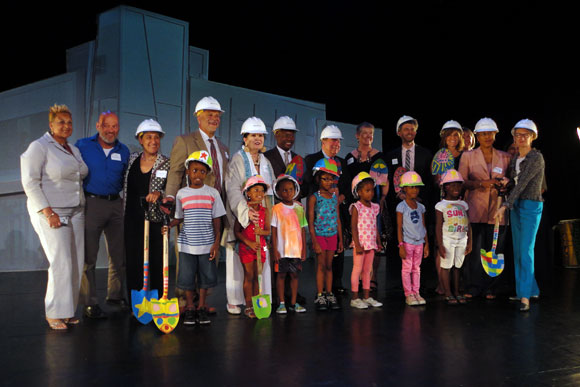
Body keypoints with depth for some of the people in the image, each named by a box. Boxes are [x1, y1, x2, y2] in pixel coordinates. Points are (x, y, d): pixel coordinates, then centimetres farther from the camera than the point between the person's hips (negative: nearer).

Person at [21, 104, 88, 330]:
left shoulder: (74, 150, 16)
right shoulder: (39, 147, -5)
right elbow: (30, 182, -11)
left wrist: (81, 206, 13)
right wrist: (48, 212, -17)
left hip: (75, 212, 7)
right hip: (51, 213, -7)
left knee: (76, 263, 2)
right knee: (61, 264, -12)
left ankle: (68, 310, 12)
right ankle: (54, 313, 0)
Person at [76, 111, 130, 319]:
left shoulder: (123, 151, 10)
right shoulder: (83, 146, -1)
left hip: (116, 204, 4)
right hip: (91, 203, -4)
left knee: (119, 254, 10)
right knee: (88, 256, -1)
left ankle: (115, 295, 27)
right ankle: (90, 303, 6)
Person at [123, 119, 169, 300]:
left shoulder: (166, 163, -1)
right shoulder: (132, 159, 9)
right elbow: (127, 188, 19)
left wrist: (159, 193, -22)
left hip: (156, 219, -2)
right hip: (133, 219, 3)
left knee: (157, 262, 2)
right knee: (133, 262, 3)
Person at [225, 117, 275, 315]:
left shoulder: (266, 162, 16)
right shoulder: (237, 160, -3)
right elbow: (233, 191, -15)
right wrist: (246, 211, -29)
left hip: (262, 218, 5)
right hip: (241, 217, -5)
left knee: (261, 259, 4)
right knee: (238, 259, -3)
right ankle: (234, 301, 6)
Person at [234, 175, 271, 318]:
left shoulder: (264, 212, 4)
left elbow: (268, 231, 8)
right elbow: (237, 231, -7)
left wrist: (261, 232, -15)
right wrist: (249, 242, -17)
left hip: (260, 247, 3)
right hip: (246, 247, -3)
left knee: (257, 277, 8)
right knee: (249, 276, 0)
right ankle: (248, 307, 8)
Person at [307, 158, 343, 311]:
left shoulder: (334, 196, 8)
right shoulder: (314, 198, -6)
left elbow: (338, 219, 12)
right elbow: (310, 222, -8)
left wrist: (340, 239, 10)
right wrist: (314, 242, -13)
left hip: (332, 235, 4)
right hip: (319, 235, -4)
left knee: (329, 265, 10)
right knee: (321, 265, 0)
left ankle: (329, 295, 17)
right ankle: (320, 296, 8)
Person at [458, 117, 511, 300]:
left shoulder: (505, 157, 12)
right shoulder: (468, 156, 6)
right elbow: (461, 181, 0)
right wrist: (480, 183, -16)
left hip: (496, 211, 2)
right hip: (474, 209, -2)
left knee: (494, 250, 3)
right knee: (474, 249, -3)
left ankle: (490, 289, 14)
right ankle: (472, 288, 9)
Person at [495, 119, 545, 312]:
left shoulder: (536, 157, -12)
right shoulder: (514, 158, 12)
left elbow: (522, 183, -19)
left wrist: (505, 205, -23)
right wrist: (506, 181, -4)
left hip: (531, 205, -8)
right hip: (515, 206, 8)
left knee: (526, 251, -12)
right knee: (518, 251, 10)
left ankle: (525, 297, -11)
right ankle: (531, 290, 21)